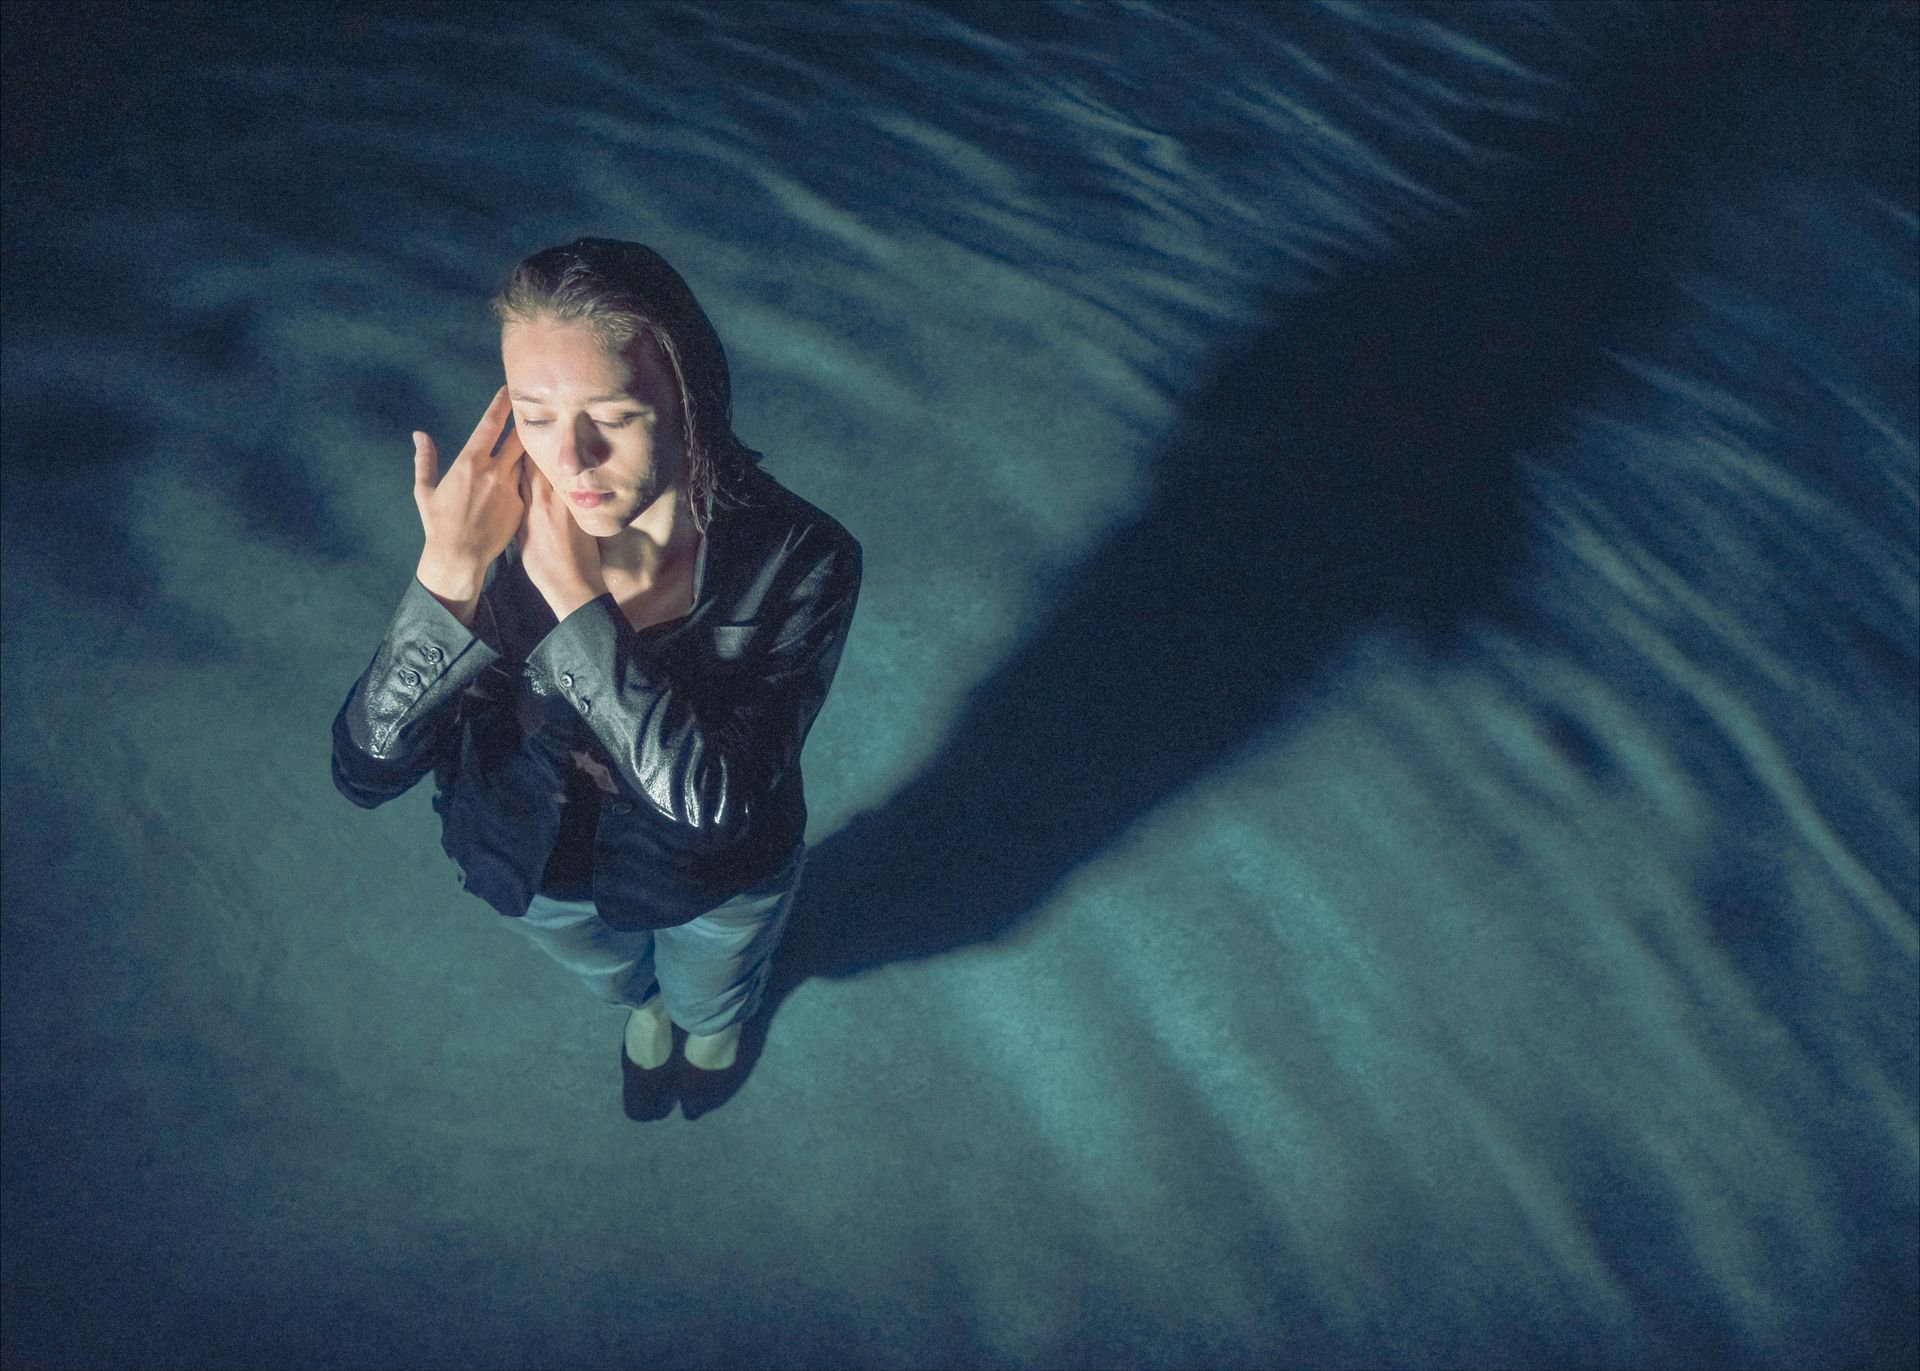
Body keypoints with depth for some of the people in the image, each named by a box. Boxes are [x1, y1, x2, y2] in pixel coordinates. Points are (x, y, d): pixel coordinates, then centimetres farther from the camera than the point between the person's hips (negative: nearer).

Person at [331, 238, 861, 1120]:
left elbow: (716, 798, -41)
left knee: (709, 1001, 34)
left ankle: (715, 1022, 73)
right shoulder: (494, 534, -29)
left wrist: (574, 597, -47)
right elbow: (364, 771, -31)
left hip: (721, 879, -1)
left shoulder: (798, 560, -36)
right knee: (616, 981, 37)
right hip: (544, 866, 2)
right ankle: (646, 1005, 74)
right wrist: (449, 576, -45)